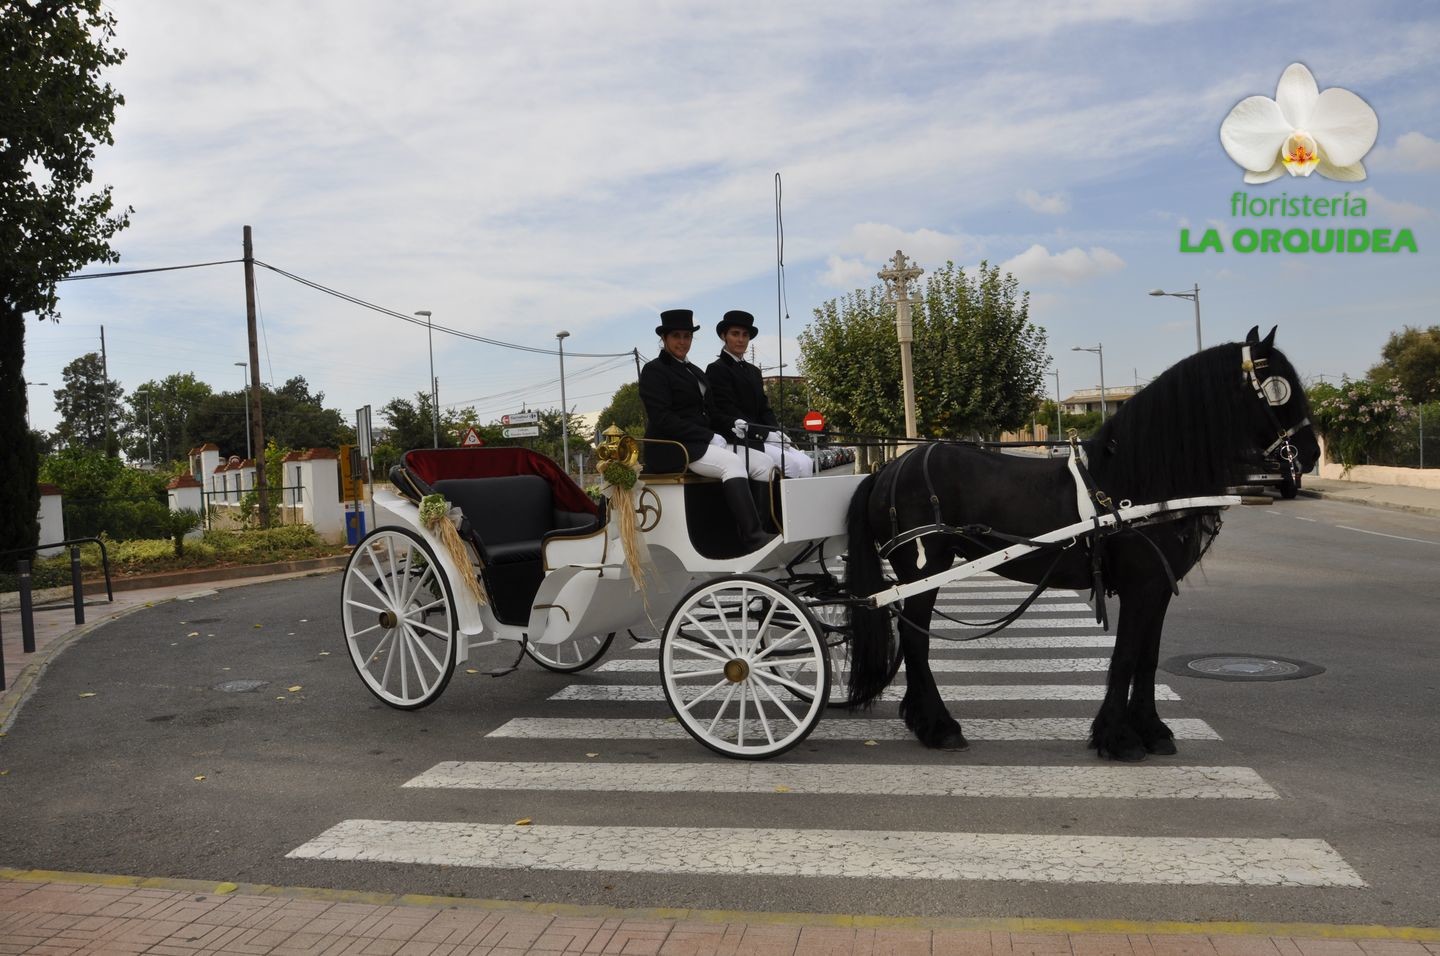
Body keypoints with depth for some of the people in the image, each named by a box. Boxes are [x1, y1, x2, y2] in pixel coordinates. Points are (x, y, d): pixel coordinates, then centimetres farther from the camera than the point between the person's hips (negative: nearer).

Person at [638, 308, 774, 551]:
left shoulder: (696, 372, 22)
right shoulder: (653, 370, -3)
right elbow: (662, 420, -15)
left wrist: (732, 426, -2)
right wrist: (710, 436, -18)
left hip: (704, 443, 8)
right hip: (672, 448, -8)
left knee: (764, 464, -11)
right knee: (732, 463, -32)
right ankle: (752, 537, -37)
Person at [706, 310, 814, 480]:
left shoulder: (754, 371, 22)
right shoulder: (717, 369, -3)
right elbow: (728, 412, -11)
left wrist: (778, 433, -3)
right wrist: (767, 434, -16)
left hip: (762, 438, 7)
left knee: (806, 463, -14)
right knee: (793, 464, -24)